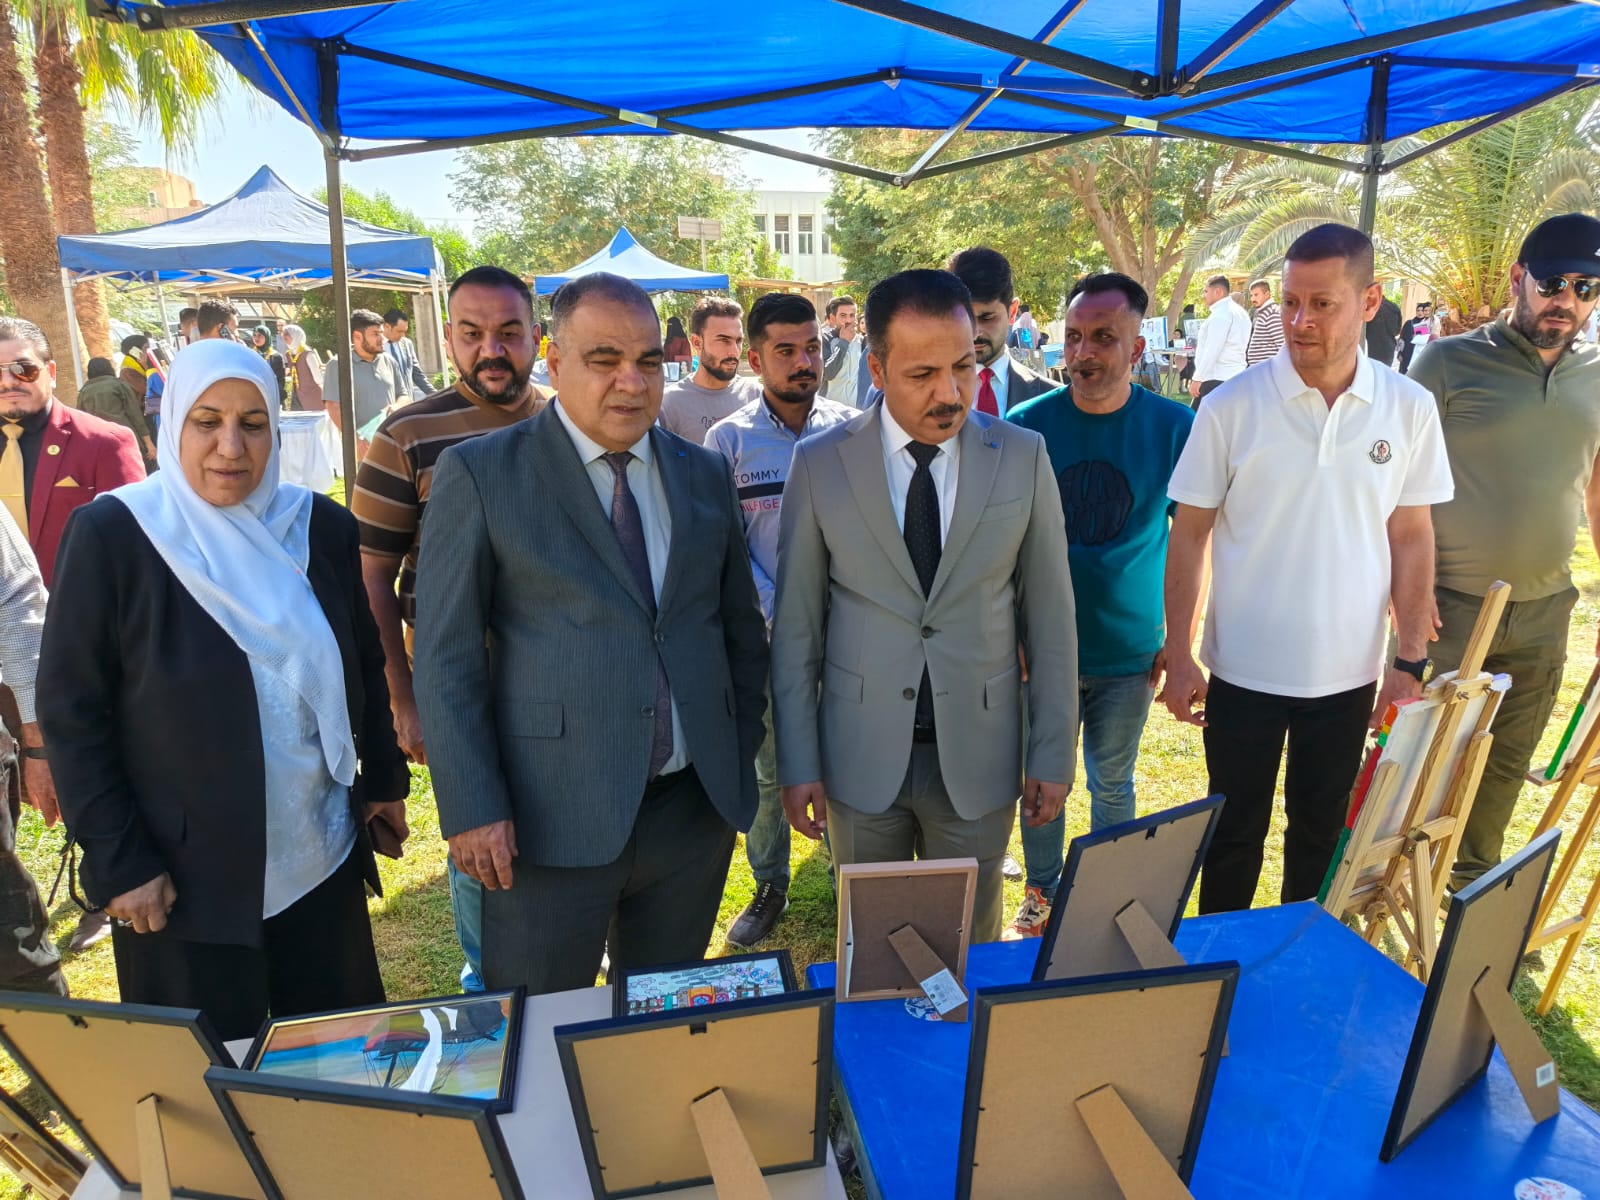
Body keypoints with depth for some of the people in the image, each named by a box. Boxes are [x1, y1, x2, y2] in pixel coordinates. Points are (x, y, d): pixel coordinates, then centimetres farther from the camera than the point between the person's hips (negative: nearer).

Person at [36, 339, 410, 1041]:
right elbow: (69, 709, -9)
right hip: (183, 877, -3)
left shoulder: (321, 527, -2)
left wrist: (385, 778, 10)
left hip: (322, 858, 3)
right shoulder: (111, 533, -12)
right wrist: (118, 863, -10)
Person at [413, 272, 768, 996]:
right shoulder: (479, 474, -5)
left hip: (696, 810, 4)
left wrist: (741, 762, 10)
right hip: (549, 823, -3)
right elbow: (447, 659, -6)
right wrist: (472, 809, -10)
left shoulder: (704, 474, 8)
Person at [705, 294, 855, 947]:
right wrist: (778, 612, -13)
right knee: (771, 768, 10)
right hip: (767, 632, -1)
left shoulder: (849, 428, 2)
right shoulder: (729, 440, -1)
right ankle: (770, 886, 28)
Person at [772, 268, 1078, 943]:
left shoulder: (1023, 459, -4)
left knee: (971, 952, 16)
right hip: (860, 760, 0)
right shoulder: (819, 464, -5)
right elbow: (796, 627, -2)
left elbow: (1049, 618, 1)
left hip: (978, 759, 1)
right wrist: (798, 763, -2)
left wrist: (1052, 756, 1)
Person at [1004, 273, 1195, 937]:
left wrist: (1180, 639, -2)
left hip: (1130, 652, 0)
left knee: (1113, 786, 15)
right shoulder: (1027, 425, -8)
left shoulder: (1174, 426, -7)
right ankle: (1042, 892, 36)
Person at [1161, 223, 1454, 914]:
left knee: (1322, 832, 18)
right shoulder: (1232, 407, -11)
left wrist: (1411, 662, 1)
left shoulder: (1408, 409, -4)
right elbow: (1189, 534, -5)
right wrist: (1178, 657, -6)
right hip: (1244, 671, -2)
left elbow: (1411, 537, 3)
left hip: (1350, 675, 2)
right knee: (1235, 833, 13)